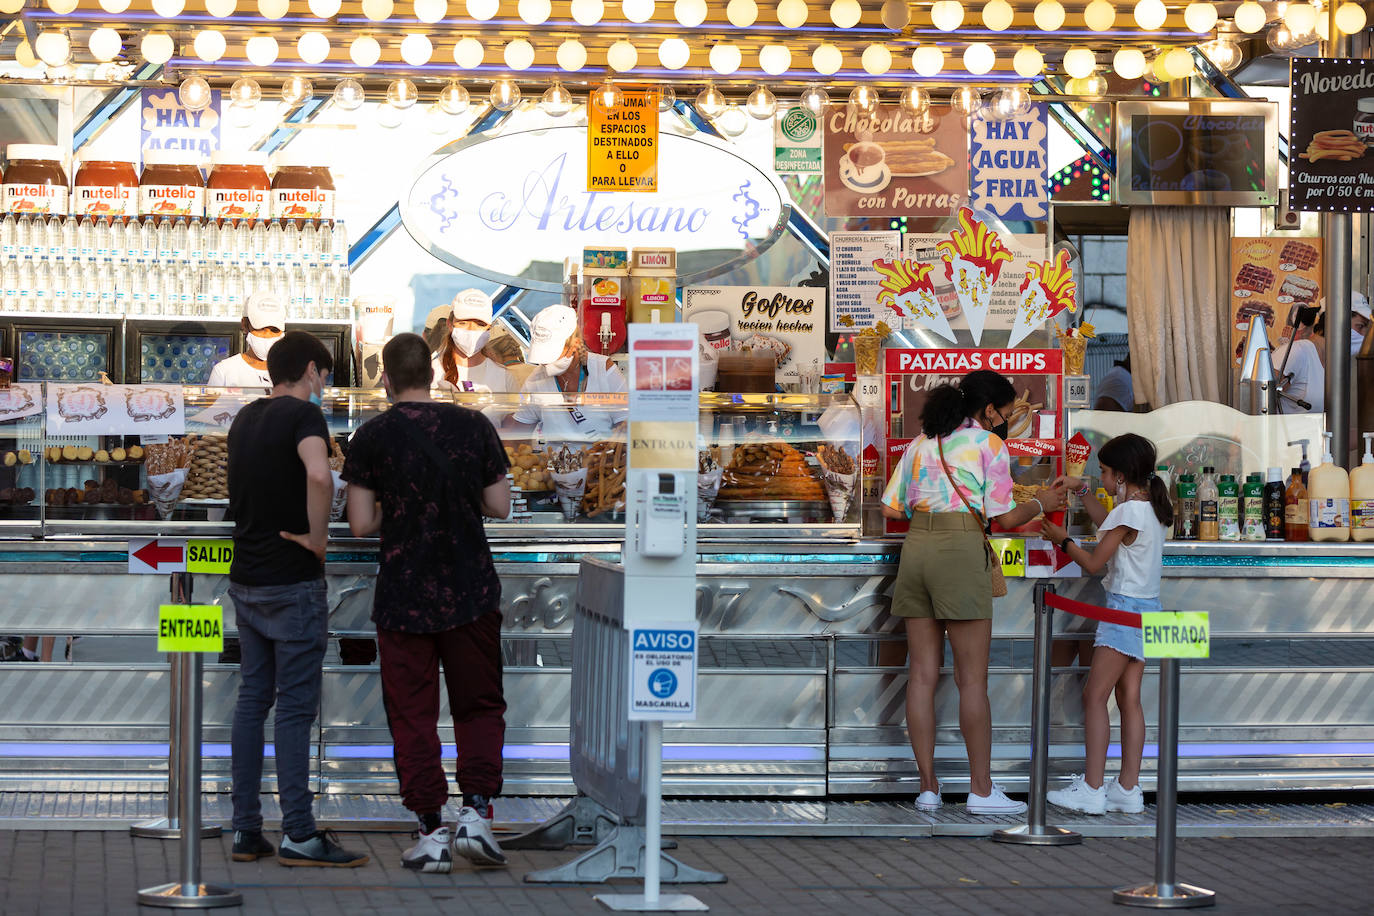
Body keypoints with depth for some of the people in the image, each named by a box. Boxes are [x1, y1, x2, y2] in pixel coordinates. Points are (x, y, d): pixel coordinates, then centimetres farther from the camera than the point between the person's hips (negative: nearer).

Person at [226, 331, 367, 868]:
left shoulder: (244, 421, 13)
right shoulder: (303, 415, -13)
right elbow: (318, 476, -32)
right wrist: (318, 536, -19)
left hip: (245, 580, 8)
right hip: (292, 582, -7)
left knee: (252, 699, 10)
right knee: (295, 705, -5)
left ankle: (246, 830, 11)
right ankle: (299, 835, -4)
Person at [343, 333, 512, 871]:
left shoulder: (372, 438, -6)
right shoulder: (474, 426, -2)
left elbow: (360, 525, -7)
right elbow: (500, 507, 4)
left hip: (403, 599, -1)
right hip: (471, 593, 1)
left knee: (412, 715, 6)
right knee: (479, 707, 12)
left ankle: (431, 832, 5)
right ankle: (476, 811, -3)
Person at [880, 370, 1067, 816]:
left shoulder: (921, 443, 18)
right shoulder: (989, 444, 1)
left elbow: (891, 507, 15)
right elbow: (1005, 518, -1)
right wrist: (1041, 503, 17)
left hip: (915, 545, 6)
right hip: (960, 549, -6)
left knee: (922, 675, 6)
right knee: (972, 678, -1)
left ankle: (927, 786, 7)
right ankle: (981, 789, 2)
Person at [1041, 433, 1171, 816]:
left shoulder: (1129, 511, -17)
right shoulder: (1153, 508, 11)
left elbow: (1094, 562, -11)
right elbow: (1107, 523, 30)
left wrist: (1063, 540, 4)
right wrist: (1081, 490, 29)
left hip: (1125, 609, -9)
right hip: (1147, 609, 9)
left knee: (1095, 695, -7)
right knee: (1129, 698, 8)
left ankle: (1092, 789, -9)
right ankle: (1128, 789, 7)